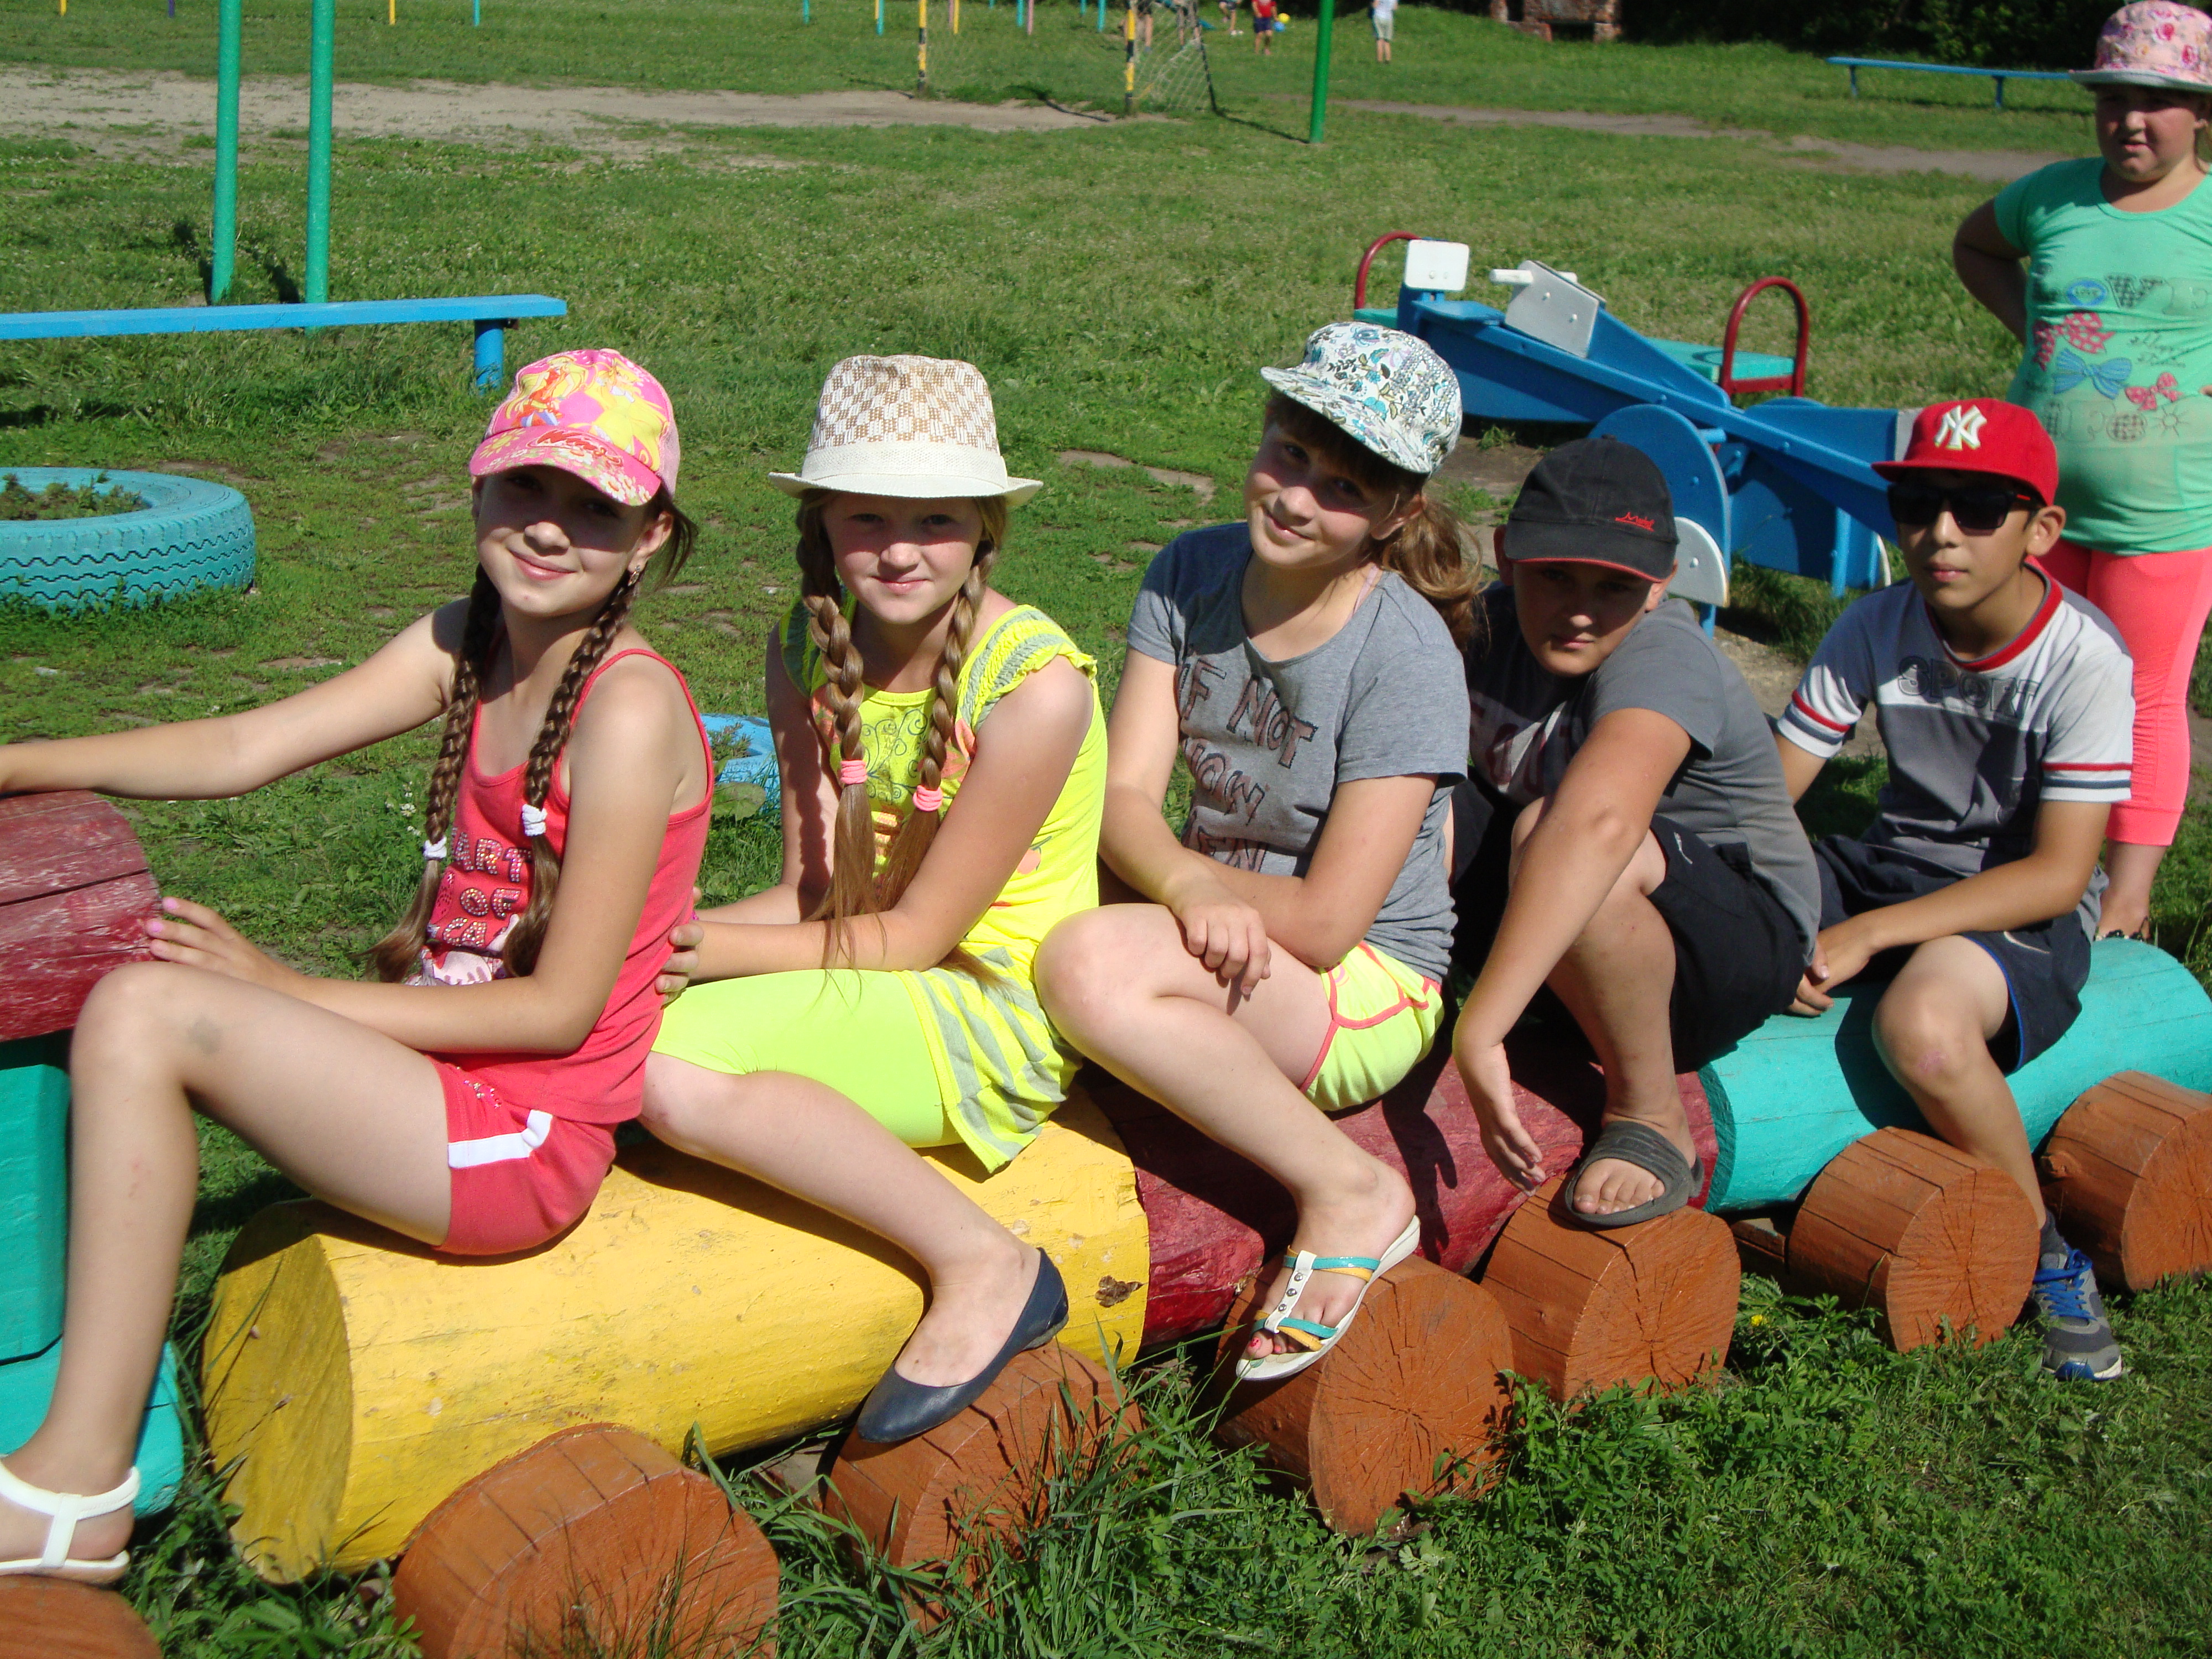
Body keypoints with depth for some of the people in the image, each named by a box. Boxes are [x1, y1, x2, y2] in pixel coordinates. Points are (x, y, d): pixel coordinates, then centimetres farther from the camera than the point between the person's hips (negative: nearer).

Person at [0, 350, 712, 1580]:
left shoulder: (631, 709, -17)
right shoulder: (466, 646, 6)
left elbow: (560, 1010, -17)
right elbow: (242, 752, 2)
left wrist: (290, 994, -13)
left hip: (529, 1136, -8)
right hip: (448, 1072, 8)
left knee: (144, 1013, -19)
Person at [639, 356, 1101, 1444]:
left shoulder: (1033, 684, -20)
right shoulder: (807, 652, 0)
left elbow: (915, 935, -16)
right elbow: (816, 894, 1)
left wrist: (707, 949, -17)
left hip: (998, 1022, -7)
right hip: (865, 983, 7)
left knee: (681, 1069, -27)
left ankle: (984, 1267, -13)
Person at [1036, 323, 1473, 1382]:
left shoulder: (1406, 653, -18)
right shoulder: (1193, 573, 0)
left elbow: (1326, 922, -19)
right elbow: (1125, 797, -8)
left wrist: (1187, 873, -9)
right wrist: (1190, 883, -29)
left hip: (1369, 986, -6)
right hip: (1230, 949, 6)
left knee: (1091, 964, -32)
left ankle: (1350, 1195, -16)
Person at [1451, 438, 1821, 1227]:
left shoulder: (1663, 655, -28)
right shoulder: (1494, 622, -4)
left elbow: (1599, 822, -47)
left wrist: (1480, 1028, -55)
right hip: (1548, 926, 6)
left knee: (1553, 831, -37)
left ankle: (1652, 1119, -19)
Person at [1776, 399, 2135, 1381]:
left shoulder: (2083, 658, -16)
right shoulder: (1878, 629, -4)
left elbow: (2058, 874, -21)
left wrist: (1867, 934, -27)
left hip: (2025, 913, -5)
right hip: (1890, 864, 5)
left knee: (1924, 1025, -39)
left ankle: (2043, 1252, -12)